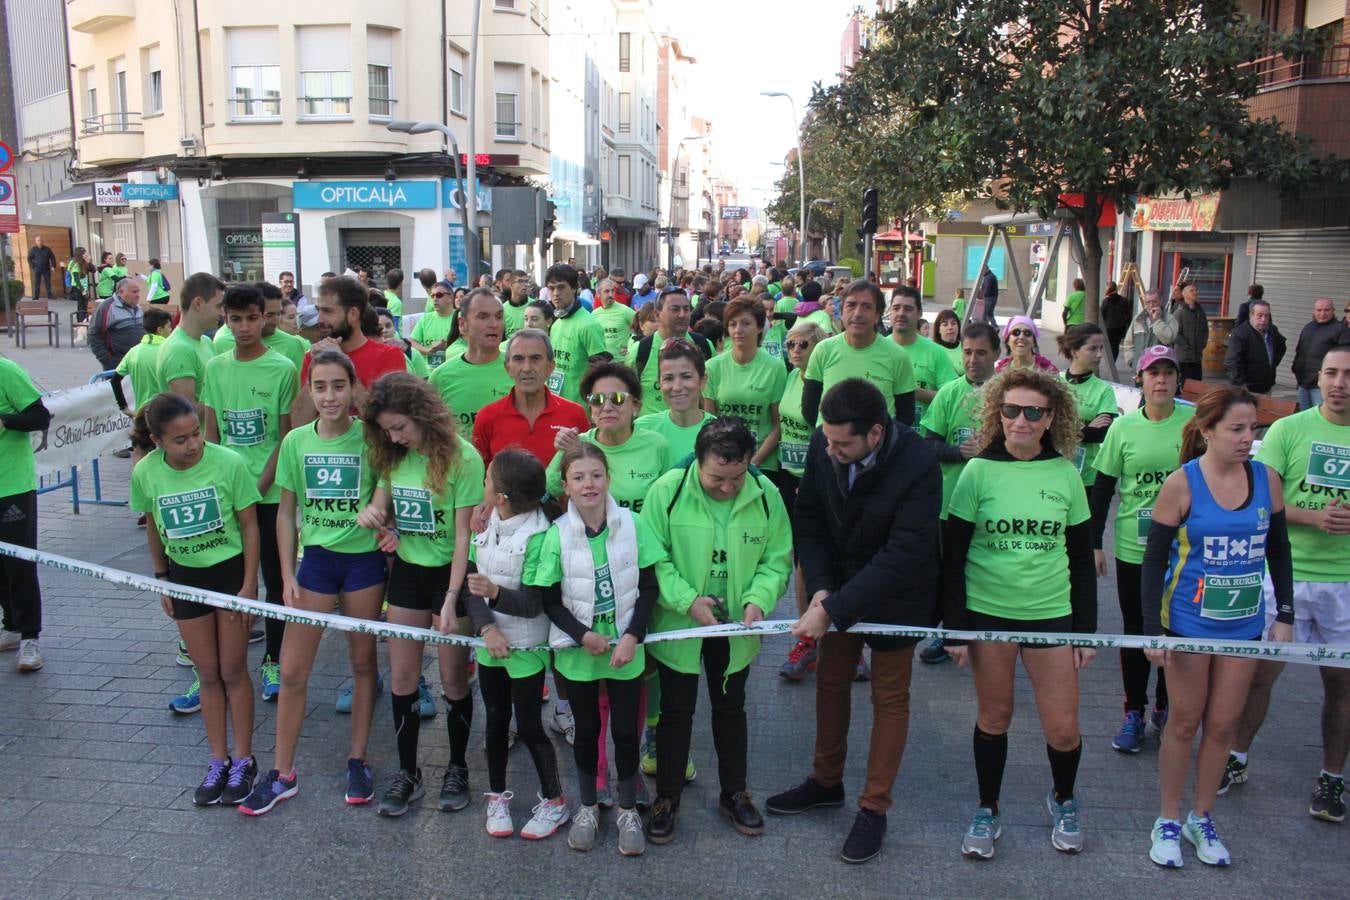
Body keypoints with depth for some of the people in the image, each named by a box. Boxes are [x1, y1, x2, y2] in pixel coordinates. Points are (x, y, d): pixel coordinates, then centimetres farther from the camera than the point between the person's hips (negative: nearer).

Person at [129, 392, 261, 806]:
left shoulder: (228, 462, -21)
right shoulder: (146, 473, -12)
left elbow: (249, 526, -12)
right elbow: (154, 528, 5)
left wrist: (248, 585, -12)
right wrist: (162, 579, 9)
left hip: (231, 570, -3)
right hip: (185, 576, 3)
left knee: (233, 671, 5)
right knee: (208, 674, 11)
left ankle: (242, 760, 20)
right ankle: (218, 760, 25)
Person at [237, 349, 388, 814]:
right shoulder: (296, 441, -1)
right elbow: (286, 513, 4)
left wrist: (389, 527, -19)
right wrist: (288, 576, 0)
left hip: (364, 559, -2)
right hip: (316, 558, 2)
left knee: (363, 661, 11)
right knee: (291, 671, 4)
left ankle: (358, 760, 27)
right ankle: (282, 774, 19)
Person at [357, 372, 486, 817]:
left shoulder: (462, 456, -17)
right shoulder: (393, 456, 1)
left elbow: (464, 533, -17)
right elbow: (382, 506, 11)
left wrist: (451, 598, -20)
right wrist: (371, 513, -15)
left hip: (449, 572, -5)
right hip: (407, 570, 5)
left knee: (453, 679, 5)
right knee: (401, 678, 8)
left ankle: (457, 769, 25)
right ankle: (407, 772, 23)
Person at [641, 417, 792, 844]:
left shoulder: (765, 494, -12)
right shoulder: (668, 490, -19)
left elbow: (778, 558, -2)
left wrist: (758, 600, -19)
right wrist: (687, 600, -23)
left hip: (735, 629, 2)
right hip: (679, 626, -2)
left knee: (731, 709, 20)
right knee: (676, 712, 11)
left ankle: (734, 793, 38)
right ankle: (667, 797, 30)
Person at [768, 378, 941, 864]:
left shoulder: (918, 466, -31)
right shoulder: (822, 446, -17)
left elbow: (901, 556, -31)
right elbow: (808, 519, -6)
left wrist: (833, 609, -32)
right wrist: (820, 589, -18)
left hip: (895, 596, -5)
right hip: (838, 588, 5)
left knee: (889, 697, 9)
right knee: (830, 682, 17)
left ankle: (874, 807, 25)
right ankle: (826, 781, 38)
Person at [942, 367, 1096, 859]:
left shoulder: (1066, 475, 0)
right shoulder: (979, 472, -5)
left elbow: (1081, 559, 7)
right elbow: (952, 554, -3)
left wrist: (1086, 627, 6)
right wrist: (954, 625, -5)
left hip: (1051, 613, 1)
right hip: (987, 613, -1)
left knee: (1062, 727, 4)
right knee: (993, 716, 10)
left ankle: (1063, 799, 35)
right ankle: (988, 811, 31)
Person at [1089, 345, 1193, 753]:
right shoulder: (1124, 426, -3)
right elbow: (1102, 488, 2)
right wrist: (1094, 543, 0)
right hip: (1133, 548, 0)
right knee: (1136, 632, 9)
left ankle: (1164, 709, 27)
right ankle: (1134, 713, 21)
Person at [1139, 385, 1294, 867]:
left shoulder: (1267, 479, -2)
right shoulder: (1182, 484, -13)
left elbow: (1278, 550, 10)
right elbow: (1154, 559, -9)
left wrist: (1284, 615, 7)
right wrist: (1152, 628, -13)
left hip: (1244, 625, 3)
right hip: (1188, 623, -3)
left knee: (1223, 724, 10)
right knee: (1185, 721, 8)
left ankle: (1201, 818, 28)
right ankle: (1168, 821, 23)